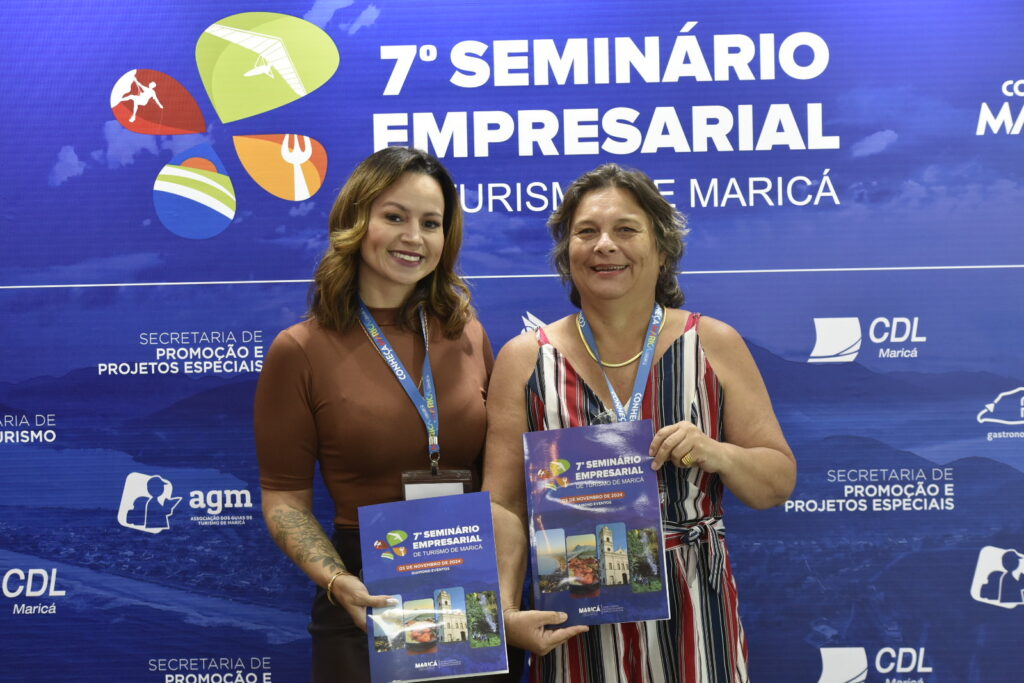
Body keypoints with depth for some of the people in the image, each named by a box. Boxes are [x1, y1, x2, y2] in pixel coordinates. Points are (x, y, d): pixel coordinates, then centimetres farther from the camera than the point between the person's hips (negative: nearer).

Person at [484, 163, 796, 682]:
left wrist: (717, 453, -18)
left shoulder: (714, 345, -1)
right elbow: (503, 506, -5)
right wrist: (507, 611, -18)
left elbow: (779, 482, 2)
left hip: (693, 619, 1)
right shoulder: (525, 360, -1)